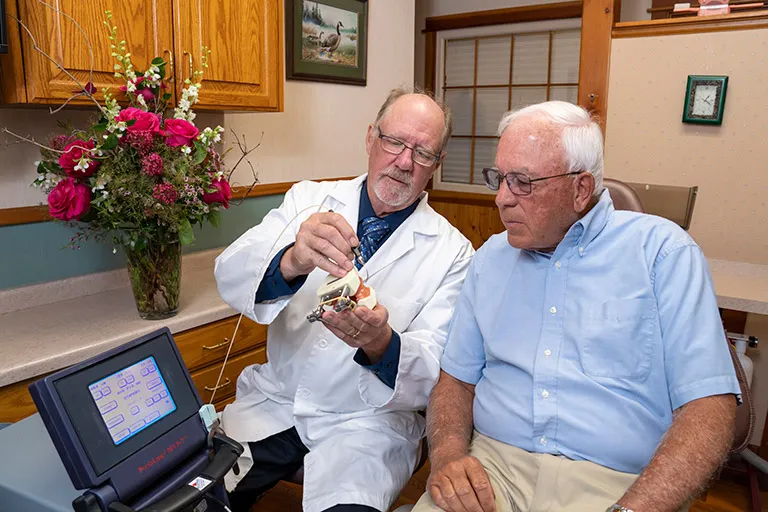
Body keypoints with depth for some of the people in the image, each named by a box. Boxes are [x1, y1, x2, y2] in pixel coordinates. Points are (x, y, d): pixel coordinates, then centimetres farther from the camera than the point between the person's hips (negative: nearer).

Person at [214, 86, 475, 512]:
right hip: (274, 400, 2)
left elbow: (434, 369, -11)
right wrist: (291, 261, -36)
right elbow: (231, 277, -13)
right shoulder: (308, 199, 0)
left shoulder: (452, 251, -5)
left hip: (369, 421, -1)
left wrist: (380, 344, -33)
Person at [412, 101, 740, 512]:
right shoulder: (490, 258, 11)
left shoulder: (663, 251, -2)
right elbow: (455, 379, 11)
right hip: (491, 466, 2)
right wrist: (448, 455, -8)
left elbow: (709, 406, -8)